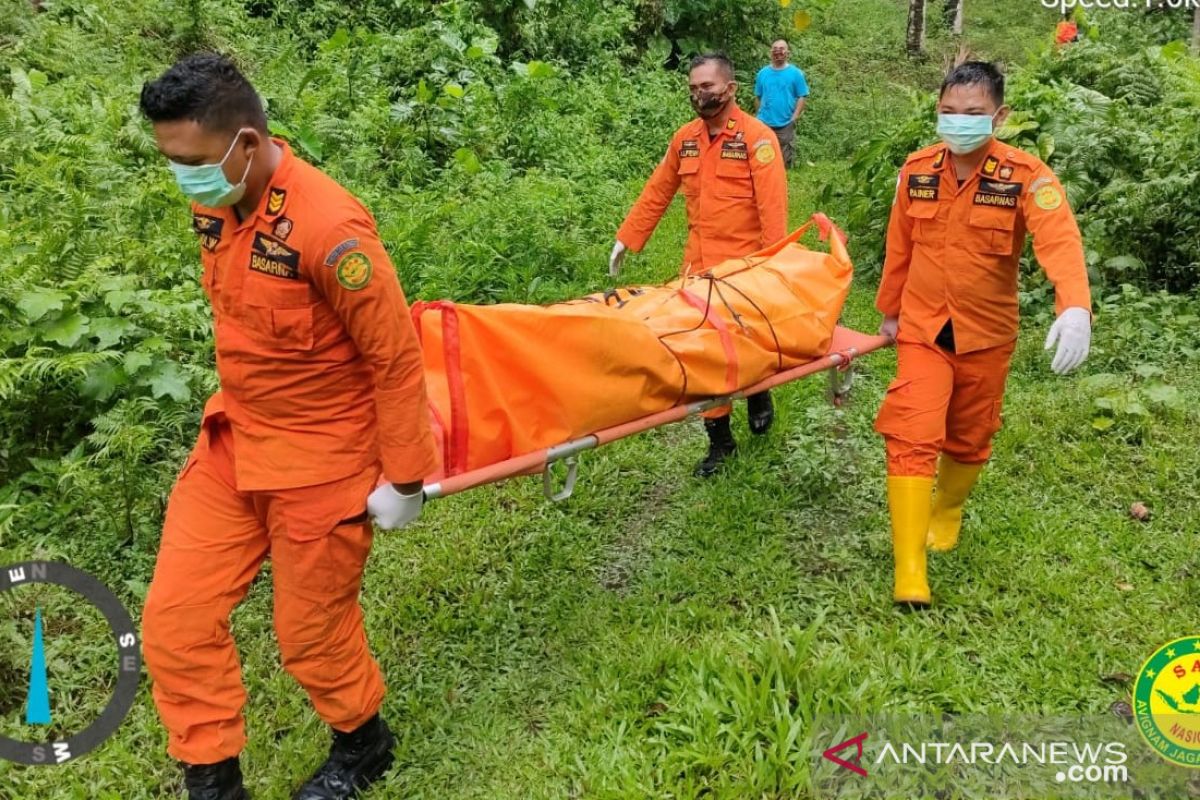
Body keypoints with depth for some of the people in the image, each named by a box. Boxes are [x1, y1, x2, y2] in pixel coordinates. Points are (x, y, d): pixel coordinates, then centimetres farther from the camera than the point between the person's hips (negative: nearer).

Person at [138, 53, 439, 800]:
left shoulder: (327, 227, -27)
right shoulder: (215, 203, -2)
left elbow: (396, 358, -20)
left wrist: (403, 480, -14)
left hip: (319, 458, -7)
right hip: (233, 440, 7)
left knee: (313, 631, 10)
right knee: (176, 617, 7)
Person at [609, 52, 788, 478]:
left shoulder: (757, 137, -8)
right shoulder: (685, 138, 9)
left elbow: (772, 206, -15)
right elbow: (656, 192, 15)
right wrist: (626, 239, 13)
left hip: (745, 267, -4)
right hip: (699, 266, 5)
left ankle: (759, 397, 39)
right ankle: (719, 439, 17)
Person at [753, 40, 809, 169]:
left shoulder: (796, 73, 0)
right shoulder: (763, 73, 7)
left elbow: (803, 97, -2)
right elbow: (757, 97, 11)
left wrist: (794, 117, -10)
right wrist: (760, 115, 4)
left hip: (786, 125, -2)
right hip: (764, 124, 2)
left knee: (784, 161, 5)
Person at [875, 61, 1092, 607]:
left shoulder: (1025, 176, -14)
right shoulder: (917, 170, -4)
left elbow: (1059, 240, -30)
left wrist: (1075, 307, -47)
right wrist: (889, 310, 16)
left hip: (986, 334, -1)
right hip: (923, 329, 1)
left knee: (968, 438, 16)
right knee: (912, 436, -11)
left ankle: (947, 512, 47)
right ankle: (909, 569, -7)